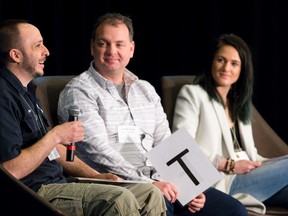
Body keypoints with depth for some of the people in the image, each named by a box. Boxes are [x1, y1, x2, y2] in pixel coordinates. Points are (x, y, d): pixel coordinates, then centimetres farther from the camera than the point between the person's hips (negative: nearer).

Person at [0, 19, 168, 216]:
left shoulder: (25, 90, 19)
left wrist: (96, 176, 12)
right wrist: (55, 135, -15)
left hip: (58, 182, 10)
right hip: (34, 191, -10)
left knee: (151, 194, -1)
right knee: (119, 199, -28)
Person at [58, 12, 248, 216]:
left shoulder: (146, 90, 21)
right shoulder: (79, 91, -1)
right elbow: (98, 151, -13)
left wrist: (186, 186, 1)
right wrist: (147, 184, -21)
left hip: (156, 181, 7)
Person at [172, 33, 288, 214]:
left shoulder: (240, 102, 27)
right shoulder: (192, 94, 4)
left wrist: (269, 165, -1)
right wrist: (230, 165, -13)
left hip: (248, 176, 7)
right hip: (221, 182, -6)